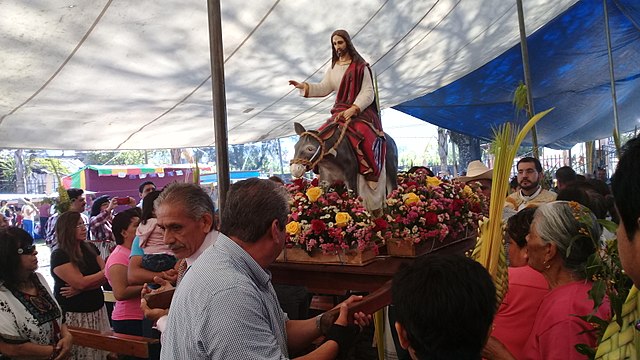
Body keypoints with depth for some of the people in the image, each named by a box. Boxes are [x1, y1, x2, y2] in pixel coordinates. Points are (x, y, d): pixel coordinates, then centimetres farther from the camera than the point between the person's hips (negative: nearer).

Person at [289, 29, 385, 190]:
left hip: (361, 111, -6)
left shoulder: (360, 66, -2)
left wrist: (354, 109, -22)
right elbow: (324, 88, 12)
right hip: (339, 113, 6)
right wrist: (305, 87, -4)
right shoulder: (333, 67, 17)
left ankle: (371, 176, -29)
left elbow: (368, 92, -8)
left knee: (365, 138, -33)